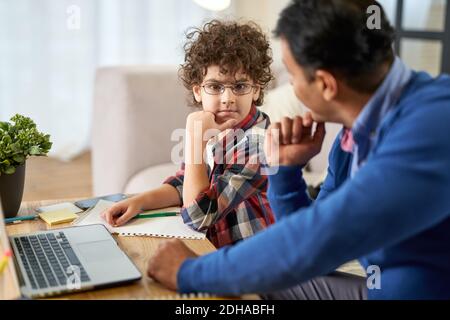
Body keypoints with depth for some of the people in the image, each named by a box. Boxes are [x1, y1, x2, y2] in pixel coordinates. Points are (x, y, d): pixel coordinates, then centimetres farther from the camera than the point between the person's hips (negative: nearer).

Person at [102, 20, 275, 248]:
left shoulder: (257, 140, -23)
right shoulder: (212, 128, -2)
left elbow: (198, 215, -24)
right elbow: (184, 184, 11)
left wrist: (194, 137, -24)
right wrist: (139, 201, -6)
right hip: (215, 252, 6)